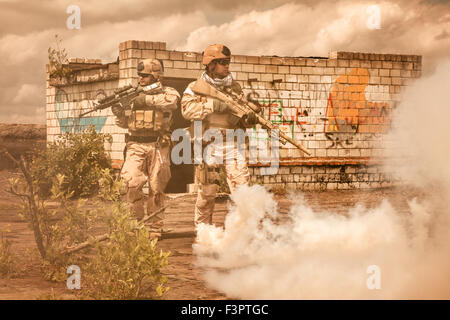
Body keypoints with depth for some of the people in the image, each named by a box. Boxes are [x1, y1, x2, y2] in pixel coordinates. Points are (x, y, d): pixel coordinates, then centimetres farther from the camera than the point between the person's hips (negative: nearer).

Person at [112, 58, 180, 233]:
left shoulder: (166, 92, 5)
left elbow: (172, 101, -21)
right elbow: (125, 122, 18)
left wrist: (147, 99, -21)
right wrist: (119, 112, -4)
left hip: (157, 146, -3)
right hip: (136, 146, 3)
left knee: (156, 188, 0)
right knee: (132, 183, -11)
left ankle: (156, 227, 9)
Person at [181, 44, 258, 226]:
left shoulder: (234, 88, 13)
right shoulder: (196, 87, 3)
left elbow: (240, 120, 14)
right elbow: (187, 110, -16)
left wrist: (249, 120, -9)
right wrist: (213, 105, -24)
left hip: (232, 145, 2)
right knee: (207, 193, 7)